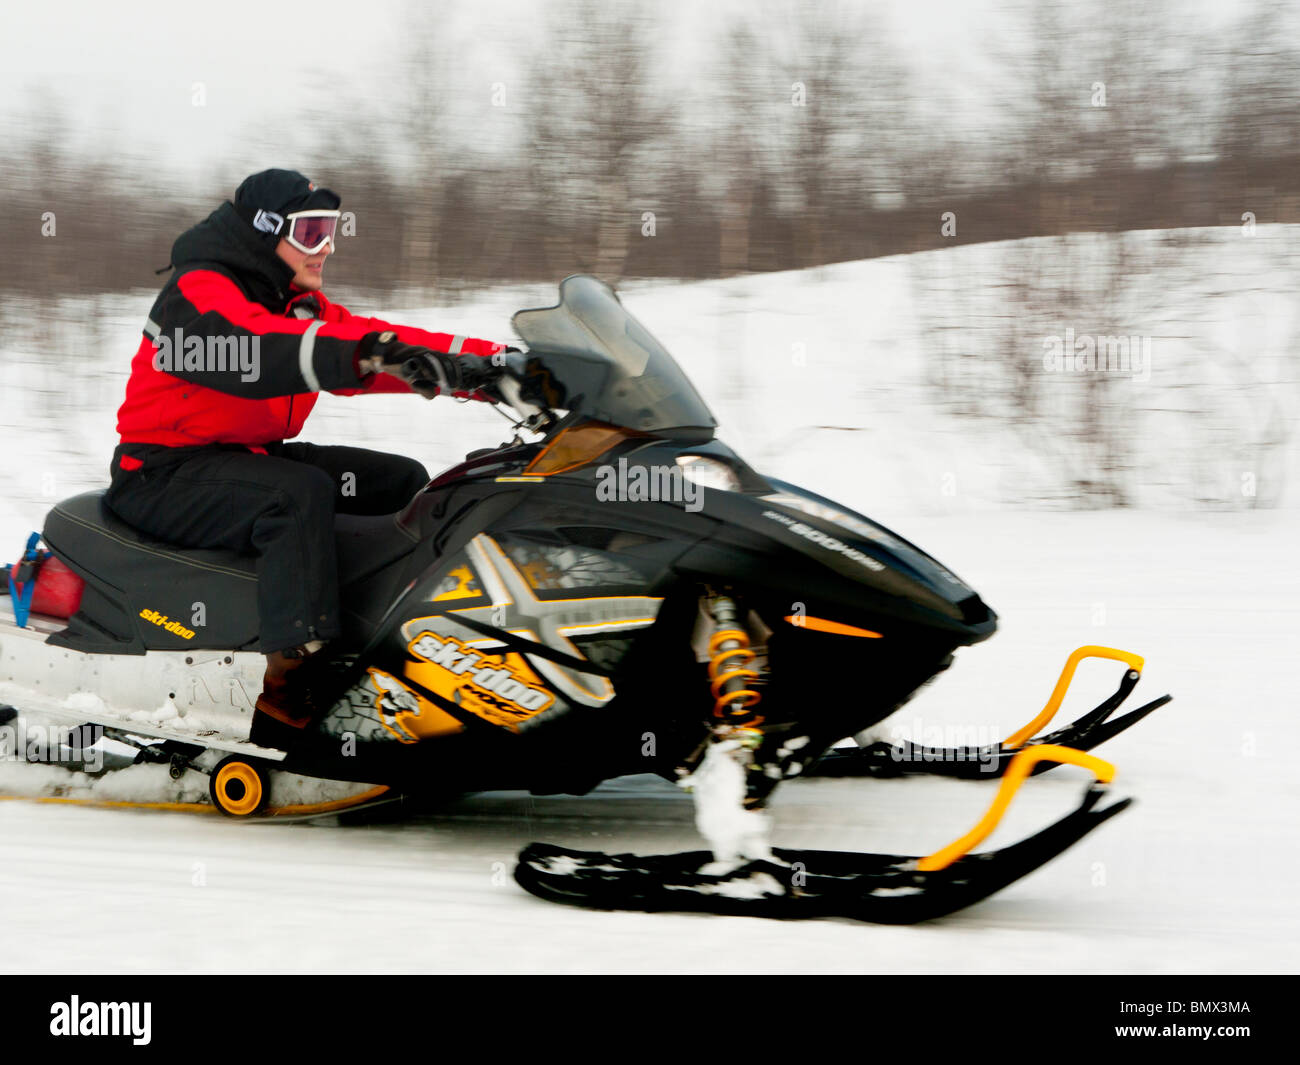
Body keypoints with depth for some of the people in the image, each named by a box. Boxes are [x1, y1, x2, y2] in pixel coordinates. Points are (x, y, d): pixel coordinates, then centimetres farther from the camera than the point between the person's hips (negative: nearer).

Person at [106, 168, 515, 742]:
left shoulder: (298, 303, 12)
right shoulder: (199, 292, -16)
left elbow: (357, 334, 1)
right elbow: (255, 349, -37)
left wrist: (490, 363, -15)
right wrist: (367, 353, -53)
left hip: (249, 456, 10)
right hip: (165, 474, -10)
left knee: (405, 481, 3)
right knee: (303, 493, -35)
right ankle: (289, 680, -41)